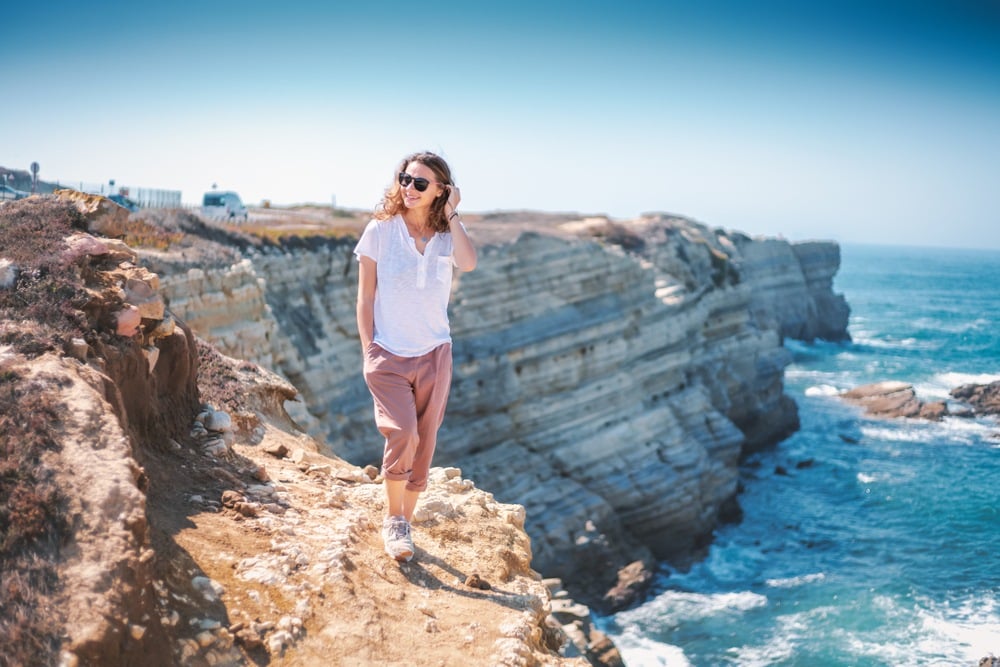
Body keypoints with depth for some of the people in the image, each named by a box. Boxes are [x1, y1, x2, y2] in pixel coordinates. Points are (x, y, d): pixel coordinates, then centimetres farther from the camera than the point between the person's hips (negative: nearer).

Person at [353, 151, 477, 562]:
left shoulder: (445, 235, 2)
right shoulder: (381, 231, -3)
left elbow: (468, 263, -23)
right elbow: (365, 297, 1)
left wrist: (451, 216, -15)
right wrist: (368, 349, -5)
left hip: (433, 355, 3)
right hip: (388, 355, -3)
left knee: (424, 444, 8)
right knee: (402, 433, -20)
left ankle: (403, 522, 25)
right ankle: (393, 520, 0)